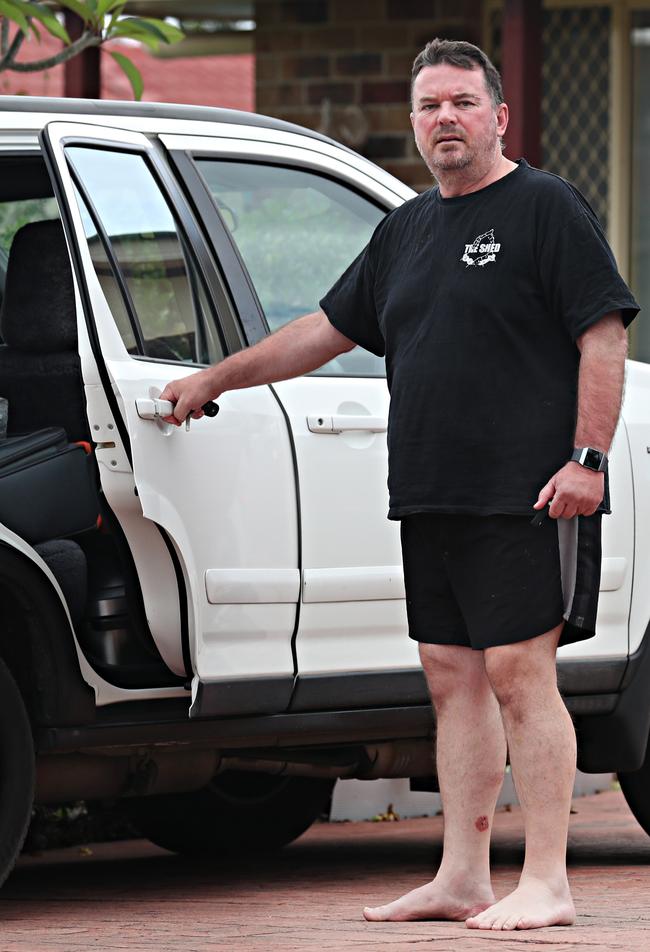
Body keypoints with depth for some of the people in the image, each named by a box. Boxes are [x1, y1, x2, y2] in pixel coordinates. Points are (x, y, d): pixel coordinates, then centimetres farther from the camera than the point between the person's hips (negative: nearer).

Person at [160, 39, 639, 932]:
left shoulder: (546, 208, -3)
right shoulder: (406, 231, 19)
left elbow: (604, 337, -8)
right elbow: (328, 329, 27)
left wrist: (586, 459, -17)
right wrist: (214, 379, 29)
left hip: (527, 492, -8)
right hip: (431, 501, 8)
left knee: (519, 674, -10)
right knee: (454, 679, 8)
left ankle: (546, 884, -8)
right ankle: (461, 880, 12)